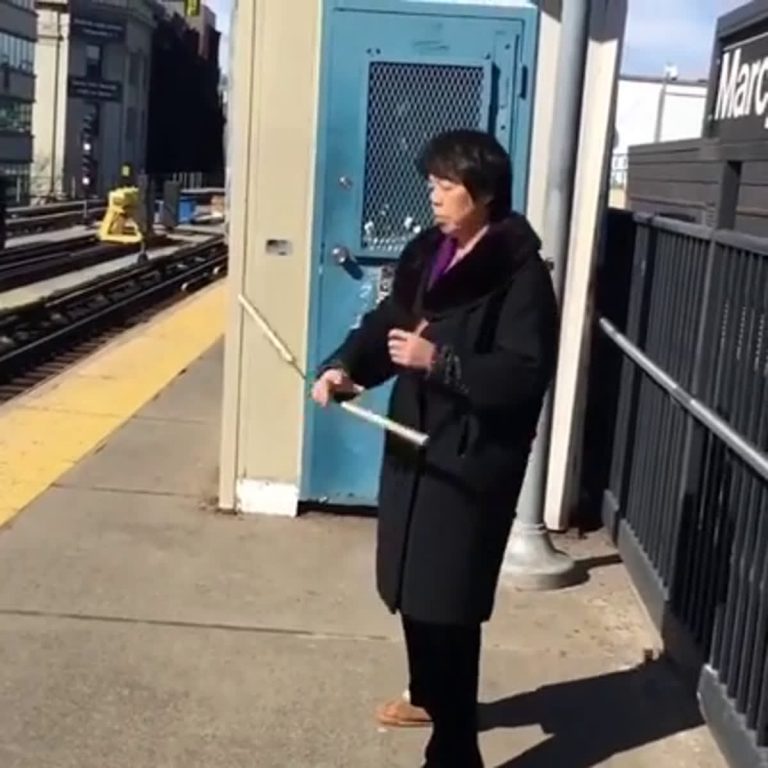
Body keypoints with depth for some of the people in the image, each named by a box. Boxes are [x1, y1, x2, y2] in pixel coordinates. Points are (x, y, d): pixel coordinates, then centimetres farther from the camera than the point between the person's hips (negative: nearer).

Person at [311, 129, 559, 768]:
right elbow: (388, 320, 11)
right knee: (410, 583, 19)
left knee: (447, 600, -5)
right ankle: (429, 694, 42)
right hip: (415, 442, 8)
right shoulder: (428, 253, 9)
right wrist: (343, 367, -7)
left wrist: (439, 361, -26)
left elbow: (526, 373, -19)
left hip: (474, 459, -8)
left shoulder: (520, 273, -14)